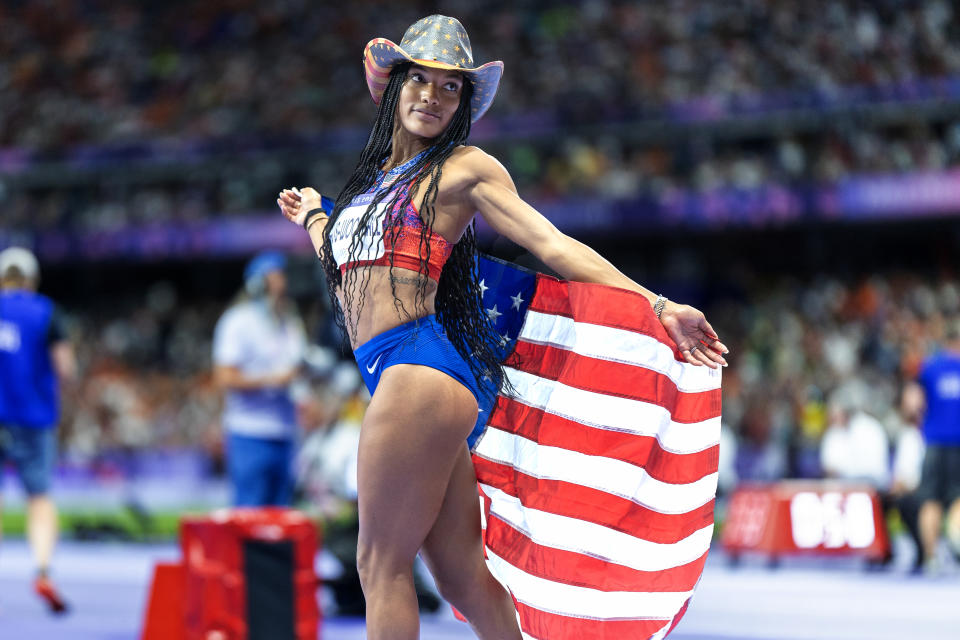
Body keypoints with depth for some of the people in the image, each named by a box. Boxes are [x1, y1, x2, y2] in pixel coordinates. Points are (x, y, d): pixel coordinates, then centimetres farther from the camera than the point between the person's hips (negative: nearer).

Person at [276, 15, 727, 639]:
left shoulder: (463, 169, 4)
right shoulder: (376, 179, 25)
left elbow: (554, 246, 0)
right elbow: (349, 279, 28)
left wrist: (657, 306, -6)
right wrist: (313, 219, 43)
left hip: (416, 370, -7)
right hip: (397, 377, 7)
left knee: (383, 564, -8)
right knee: (464, 576, 5)